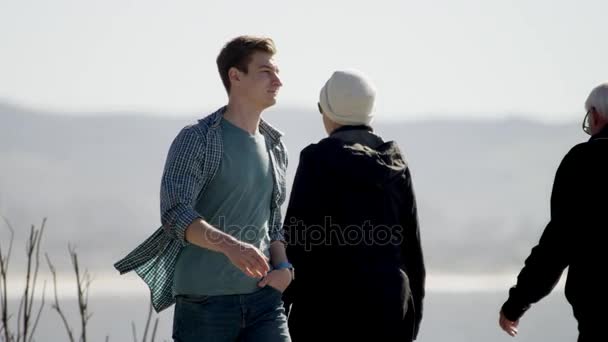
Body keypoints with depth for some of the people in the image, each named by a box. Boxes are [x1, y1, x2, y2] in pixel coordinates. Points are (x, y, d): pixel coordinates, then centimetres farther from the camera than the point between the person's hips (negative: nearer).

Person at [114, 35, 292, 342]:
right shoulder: (197, 141, -6)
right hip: (205, 302, -5)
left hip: (262, 299, 5)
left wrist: (283, 267, 3)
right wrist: (230, 245, -37)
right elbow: (176, 214, -20)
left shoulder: (274, 147, 15)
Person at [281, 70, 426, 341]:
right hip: (388, 301, 5)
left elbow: (298, 238, -12)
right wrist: (413, 312, 17)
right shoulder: (395, 163, 8)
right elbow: (411, 244, 10)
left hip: (331, 304, -5)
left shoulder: (318, 159, -8)